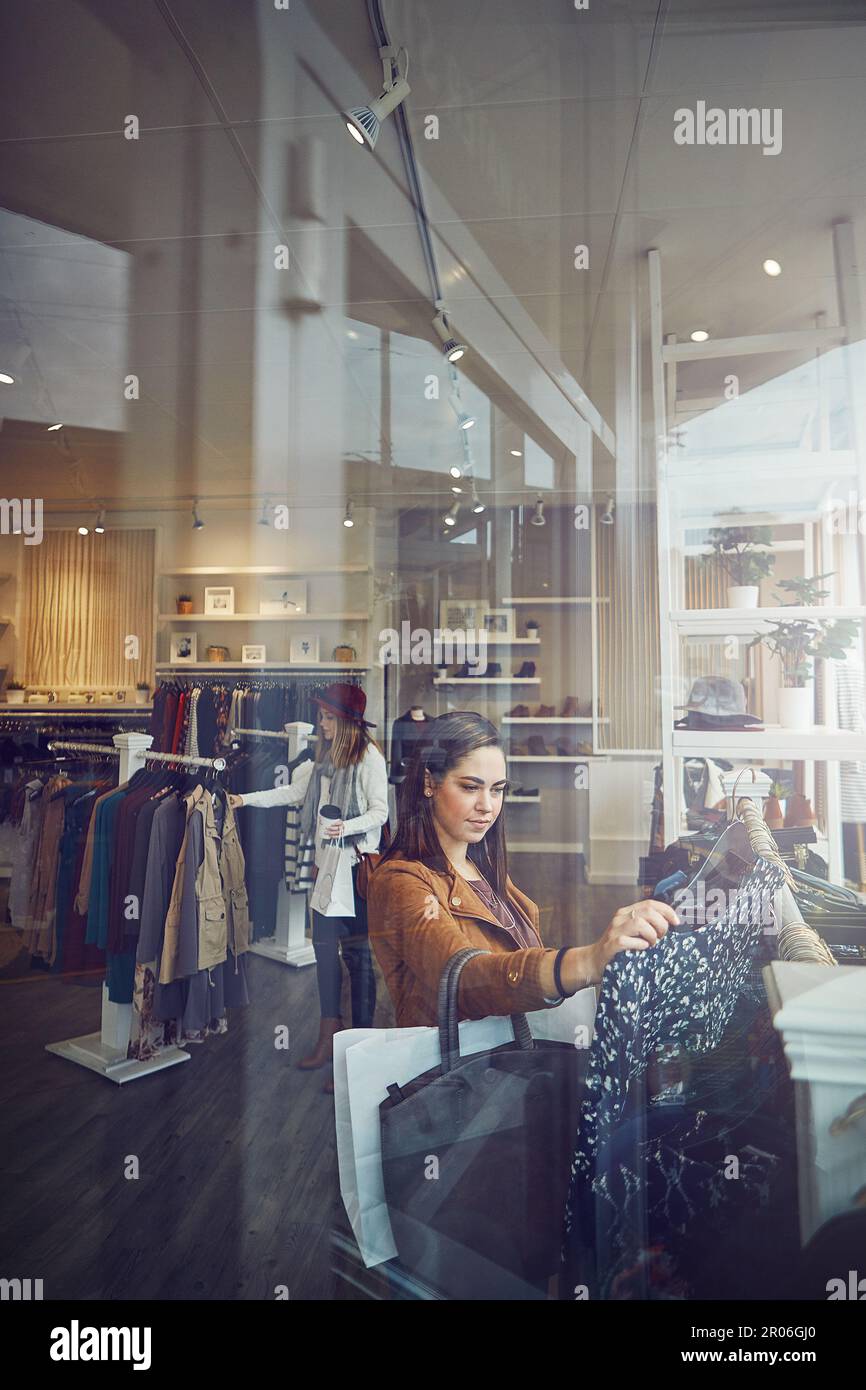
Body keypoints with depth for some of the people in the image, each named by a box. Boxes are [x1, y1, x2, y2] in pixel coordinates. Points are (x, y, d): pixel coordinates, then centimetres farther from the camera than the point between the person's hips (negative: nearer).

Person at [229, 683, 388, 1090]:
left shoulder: (368, 757, -10)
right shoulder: (324, 755, 12)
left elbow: (380, 811, -11)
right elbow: (295, 792, 18)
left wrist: (347, 826, -27)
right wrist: (246, 799, 14)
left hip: (357, 862, -7)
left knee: (357, 952, -1)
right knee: (324, 944, 11)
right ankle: (330, 1034, 25)